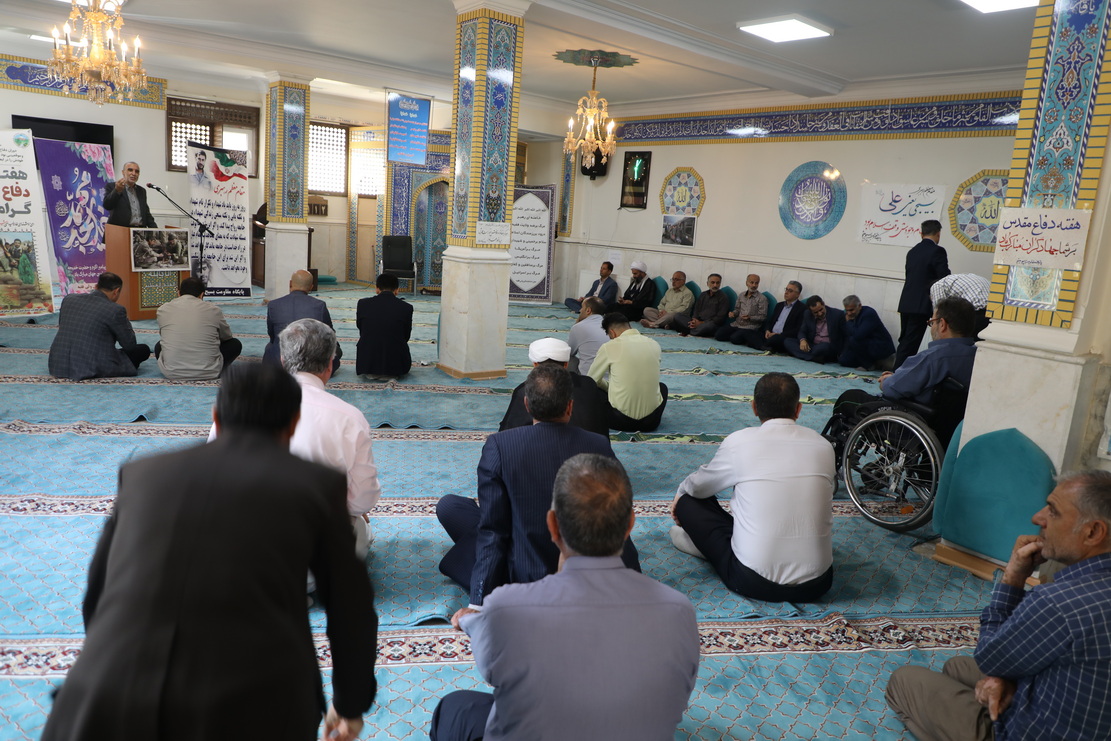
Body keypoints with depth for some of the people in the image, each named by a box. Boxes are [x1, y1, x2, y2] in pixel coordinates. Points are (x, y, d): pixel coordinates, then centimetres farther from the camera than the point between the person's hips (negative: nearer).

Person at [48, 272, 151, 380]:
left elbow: (62, 327, 21)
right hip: (92, 370, -6)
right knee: (143, 350, 4)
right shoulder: (116, 310, -13)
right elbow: (130, 344, -3)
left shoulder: (68, 299, 4)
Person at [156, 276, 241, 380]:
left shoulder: (162, 310, 4)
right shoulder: (213, 310, 0)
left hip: (171, 373, 2)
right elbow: (226, 336, 19)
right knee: (235, 344, 23)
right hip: (207, 373, -1)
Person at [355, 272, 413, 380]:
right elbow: (406, 337, 6)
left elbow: (361, 332, 11)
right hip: (396, 366, -1)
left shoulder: (362, 303, -3)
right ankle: (391, 374, 10)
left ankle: (371, 373, 15)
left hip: (366, 363, 2)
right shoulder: (406, 307, -6)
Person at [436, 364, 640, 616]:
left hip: (525, 575, -3)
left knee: (448, 505, 10)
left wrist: (479, 604, -6)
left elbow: (492, 531, -14)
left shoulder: (499, 446, -15)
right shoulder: (600, 446, -9)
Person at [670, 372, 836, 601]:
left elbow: (698, 486, 11)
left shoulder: (739, 442, -7)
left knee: (690, 499, 11)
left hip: (754, 583, -3)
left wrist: (680, 496, 35)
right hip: (817, 585, 3)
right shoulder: (824, 446, 1)